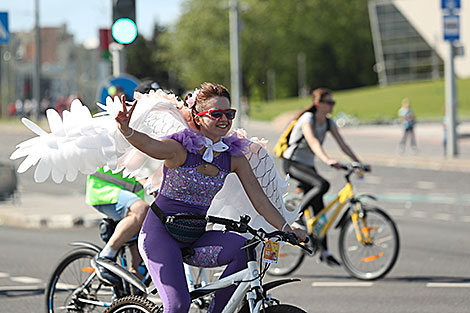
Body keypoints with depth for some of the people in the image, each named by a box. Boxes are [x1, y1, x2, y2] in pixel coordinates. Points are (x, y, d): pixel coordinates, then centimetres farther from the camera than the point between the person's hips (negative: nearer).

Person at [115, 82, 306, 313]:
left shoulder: (234, 157, 0)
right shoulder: (179, 149, -16)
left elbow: (259, 199, 0)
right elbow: (148, 144, -36)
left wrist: (287, 230, -11)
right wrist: (126, 130, -58)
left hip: (193, 238, 5)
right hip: (160, 233, -5)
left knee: (243, 249, -23)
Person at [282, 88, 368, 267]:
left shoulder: (328, 123, 4)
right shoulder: (307, 118, -19)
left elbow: (342, 145, 3)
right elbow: (312, 141, -35)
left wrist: (358, 162, -9)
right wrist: (327, 160, -50)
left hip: (308, 165, 7)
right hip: (292, 163, -7)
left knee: (319, 209, 1)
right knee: (322, 185, -32)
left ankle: (325, 252, 5)